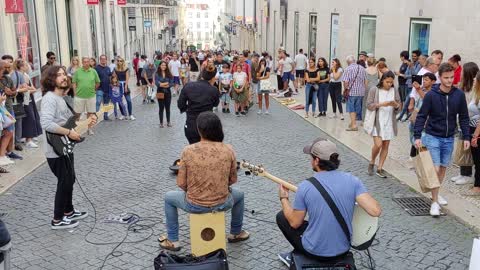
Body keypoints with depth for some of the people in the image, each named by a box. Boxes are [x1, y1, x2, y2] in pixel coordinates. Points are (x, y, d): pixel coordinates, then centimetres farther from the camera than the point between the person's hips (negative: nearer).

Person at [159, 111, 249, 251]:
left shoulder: (188, 151, -15)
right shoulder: (228, 150, -11)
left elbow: (181, 183, -8)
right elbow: (233, 180, 1)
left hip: (194, 205, -1)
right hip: (222, 204, 1)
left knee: (169, 197, 30)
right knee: (239, 194, 36)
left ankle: (172, 241, 34)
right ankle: (236, 233, 48)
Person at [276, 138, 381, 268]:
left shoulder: (305, 186, -19)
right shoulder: (352, 180, -13)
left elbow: (295, 223, -8)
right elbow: (376, 211, -18)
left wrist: (283, 198, 9)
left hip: (315, 252, -4)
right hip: (343, 250, 4)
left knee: (281, 216, 21)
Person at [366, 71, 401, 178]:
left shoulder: (394, 91, 6)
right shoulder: (374, 90, -4)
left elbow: (399, 106, 7)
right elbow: (369, 105, -8)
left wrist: (395, 104, -16)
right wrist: (381, 104, -22)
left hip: (389, 122, 4)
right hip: (377, 122, -4)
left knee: (386, 146, 5)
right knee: (378, 144, -13)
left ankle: (379, 168, 15)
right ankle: (371, 163, 13)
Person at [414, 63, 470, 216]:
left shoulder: (459, 95, -3)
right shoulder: (431, 95, -12)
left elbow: (463, 117, 4)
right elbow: (422, 116, -9)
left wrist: (466, 137, 0)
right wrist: (417, 136, -16)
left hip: (449, 139, 4)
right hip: (432, 137, -4)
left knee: (443, 168, 14)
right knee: (435, 169, -8)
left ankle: (436, 194, 33)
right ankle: (434, 202, 1)